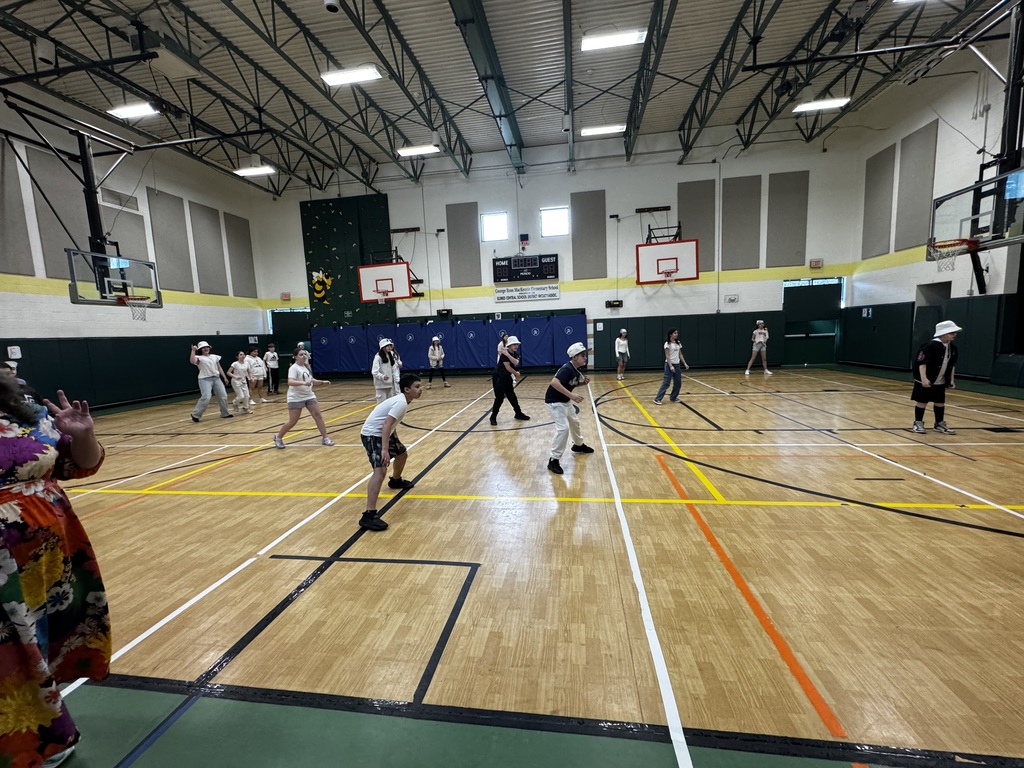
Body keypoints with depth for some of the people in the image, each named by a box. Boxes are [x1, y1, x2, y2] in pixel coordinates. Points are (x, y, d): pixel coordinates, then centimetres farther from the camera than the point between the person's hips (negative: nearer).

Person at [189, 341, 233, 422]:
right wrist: (193, 350, -21)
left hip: (216, 378, 6)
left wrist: (225, 378, 16)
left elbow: (219, 368, 18)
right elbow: (192, 361, -25)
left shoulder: (214, 356, 15)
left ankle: (225, 413, 20)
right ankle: (195, 414, -3)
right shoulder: (199, 358, -2)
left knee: (223, 396, 5)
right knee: (206, 398, -18)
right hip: (205, 379, -6)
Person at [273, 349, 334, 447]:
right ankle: (278, 437, 23)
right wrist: (303, 383, -46)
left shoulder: (306, 367, 9)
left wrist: (322, 382, 13)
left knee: (318, 415, -1)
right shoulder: (294, 368, -16)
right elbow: (290, 382, -32)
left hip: (309, 396, 7)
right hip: (296, 398, -7)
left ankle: (325, 438, 5)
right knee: (292, 421, -1)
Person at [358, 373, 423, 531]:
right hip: (372, 434, -11)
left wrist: (396, 440, 28)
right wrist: (385, 450, -37)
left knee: (403, 454, 27)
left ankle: (396, 480, 55)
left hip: (382, 433, 11)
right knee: (380, 470, -25)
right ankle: (369, 515, -30)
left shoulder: (401, 400, 9)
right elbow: (386, 425, -31)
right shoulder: (401, 402, -21)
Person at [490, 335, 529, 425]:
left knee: (512, 396, 14)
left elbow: (516, 363, -16)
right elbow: (508, 367, -20)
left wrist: (508, 355, -25)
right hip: (498, 378, -8)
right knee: (500, 397, -10)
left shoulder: (515, 354, 5)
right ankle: (493, 417, 1)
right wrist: (517, 374, -8)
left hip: (507, 378, 8)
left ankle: (518, 414, 24)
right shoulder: (504, 354, -19)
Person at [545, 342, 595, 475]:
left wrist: (583, 382, -2)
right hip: (554, 401, -10)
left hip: (565, 401, 11)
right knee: (563, 427, -20)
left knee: (574, 422, 25)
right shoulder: (567, 369, -26)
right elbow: (554, 383, -40)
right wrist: (572, 395, -42)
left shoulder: (576, 370, 3)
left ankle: (579, 445, 51)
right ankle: (554, 460, -11)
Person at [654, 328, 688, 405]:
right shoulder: (668, 344, -9)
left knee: (678, 383, 8)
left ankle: (673, 398, 22)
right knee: (666, 383, -10)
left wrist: (685, 364, 8)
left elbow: (680, 354, 15)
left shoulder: (678, 343, 12)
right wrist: (671, 366, -22)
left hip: (677, 365, 7)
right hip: (669, 365, -7)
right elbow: (667, 356, -14)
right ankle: (658, 399, -6)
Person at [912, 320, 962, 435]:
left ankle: (940, 424, 24)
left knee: (940, 402, 13)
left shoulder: (952, 347, 5)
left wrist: (951, 380, 12)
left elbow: (952, 365, 15)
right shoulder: (931, 346, -19)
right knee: (922, 401, 0)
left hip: (941, 382, 7)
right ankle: (918, 423, 11)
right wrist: (924, 378, -27)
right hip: (926, 381, -7)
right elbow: (922, 363, -21)